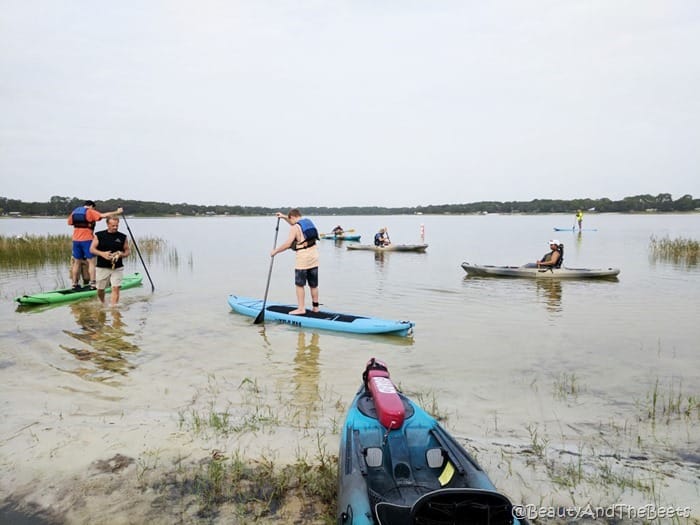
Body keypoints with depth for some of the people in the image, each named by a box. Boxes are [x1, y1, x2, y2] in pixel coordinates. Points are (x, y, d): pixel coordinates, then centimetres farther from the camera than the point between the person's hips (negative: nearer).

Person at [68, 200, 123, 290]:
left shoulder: (74, 212, 13)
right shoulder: (90, 212, -6)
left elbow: (69, 222, 21)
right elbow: (103, 215, -16)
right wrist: (116, 212, -12)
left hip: (76, 240, 6)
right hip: (87, 240, -6)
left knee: (76, 262, 13)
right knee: (91, 262, -2)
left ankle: (74, 284, 17)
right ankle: (92, 284, -6)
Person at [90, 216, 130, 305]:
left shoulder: (122, 237, 3)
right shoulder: (99, 235, 1)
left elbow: (128, 250, 9)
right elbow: (92, 249, 0)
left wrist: (122, 254, -14)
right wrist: (102, 253, -18)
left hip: (117, 268, 0)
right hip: (102, 267, 0)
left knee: (116, 288, -13)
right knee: (100, 290, 11)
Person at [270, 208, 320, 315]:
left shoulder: (295, 228, -12)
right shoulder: (308, 221, 11)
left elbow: (287, 244, -17)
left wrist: (275, 251, -6)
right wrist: (284, 217, 31)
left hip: (303, 256, -7)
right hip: (314, 255, 7)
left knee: (299, 284, 2)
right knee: (313, 284, 13)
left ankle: (301, 308, 1)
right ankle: (315, 307, 18)